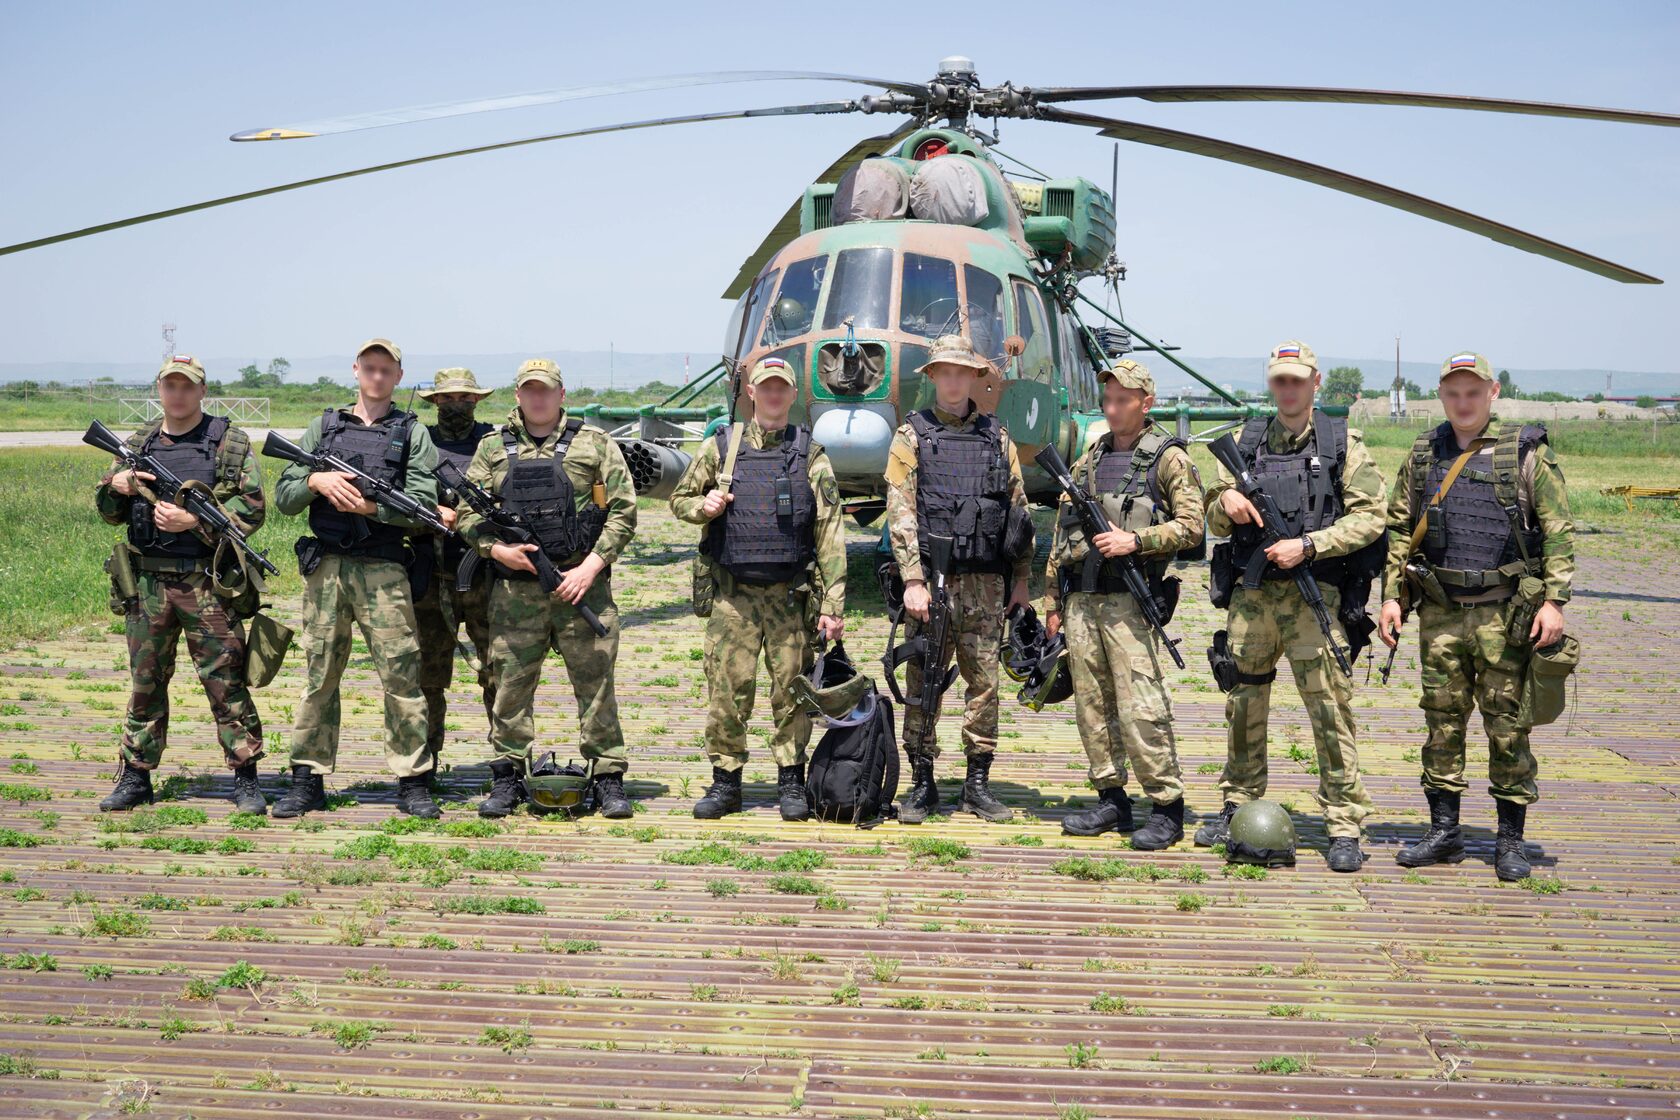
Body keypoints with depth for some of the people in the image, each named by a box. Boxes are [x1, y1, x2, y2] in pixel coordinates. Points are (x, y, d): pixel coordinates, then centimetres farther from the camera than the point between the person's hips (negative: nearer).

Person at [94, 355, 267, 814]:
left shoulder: (230, 443, 1)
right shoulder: (139, 444, 14)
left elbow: (252, 507, -5)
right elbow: (108, 510, 20)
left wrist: (195, 520, -16)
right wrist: (117, 485, -3)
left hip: (207, 582, -4)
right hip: (147, 582, 4)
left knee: (226, 681, -3)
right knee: (145, 681, 10)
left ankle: (245, 779, 4)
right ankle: (135, 777, 18)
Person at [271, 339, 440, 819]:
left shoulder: (413, 433, 8)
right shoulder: (323, 426, 15)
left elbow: (423, 506, -3)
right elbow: (284, 496, 11)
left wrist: (372, 506, -15)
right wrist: (316, 481, -8)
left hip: (385, 569, -2)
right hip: (325, 567, 2)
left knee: (402, 674, -5)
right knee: (318, 675, 6)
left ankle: (413, 783, 1)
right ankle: (308, 781, 14)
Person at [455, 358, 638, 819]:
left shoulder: (595, 444, 6)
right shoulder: (492, 449, 12)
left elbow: (623, 509, 2)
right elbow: (467, 512, 10)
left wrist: (591, 566, -8)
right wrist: (496, 549, -9)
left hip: (582, 583, -1)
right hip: (514, 589, 2)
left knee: (596, 682, 0)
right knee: (510, 683, 4)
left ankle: (608, 779, 8)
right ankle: (507, 779, 14)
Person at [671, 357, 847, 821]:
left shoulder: (811, 456, 5)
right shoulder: (721, 447, 7)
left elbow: (830, 535, 2)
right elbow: (679, 500, 17)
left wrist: (833, 604, -5)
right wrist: (703, 506, -8)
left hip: (791, 595, 0)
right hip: (733, 594, 1)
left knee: (792, 692, 3)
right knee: (727, 692, 0)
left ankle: (791, 783, 15)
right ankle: (725, 782, 12)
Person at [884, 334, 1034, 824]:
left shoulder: (996, 437, 12)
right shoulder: (912, 435, 3)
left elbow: (1019, 508, 13)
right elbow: (900, 512, -4)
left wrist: (1021, 579, 9)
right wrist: (913, 580, -13)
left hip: (986, 582, 3)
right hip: (932, 577, -3)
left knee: (984, 681, 5)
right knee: (923, 684, 1)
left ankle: (978, 784, 14)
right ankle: (922, 785, 10)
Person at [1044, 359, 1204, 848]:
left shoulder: (1168, 458, 1)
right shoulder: (1087, 462, 18)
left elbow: (1191, 527, -6)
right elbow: (1060, 536, 20)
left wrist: (1134, 540, -17)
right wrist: (1052, 601, 16)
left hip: (1130, 600, -6)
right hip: (1080, 600, 6)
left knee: (1141, 708, -9)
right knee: (1092, 705, 8)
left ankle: (1167, 808, -1)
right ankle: (1111, 800, 17)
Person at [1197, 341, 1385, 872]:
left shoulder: (1343, 444, 2)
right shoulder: (1247, 441, 12)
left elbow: (1369, 518, -4)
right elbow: (1215, 523, 15)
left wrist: (1307, 545, -14)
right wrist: (1226, 500, -8)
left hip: (1313, 596, -4)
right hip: (1251, 594, 4)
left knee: (1329, 709, -6)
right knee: (1244, 704, 11)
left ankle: (1344, 827, 0)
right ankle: (1239, 808, 26)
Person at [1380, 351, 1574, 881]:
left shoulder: (1527, 451, -1)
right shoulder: (1424, 454, 10)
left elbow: (1558, 530, -2)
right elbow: (1399, 529, 14)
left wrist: (1554, 600, -10)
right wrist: (1391, 594, 6)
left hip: (1504, 614, -3)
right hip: (1439, 613, 3)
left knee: (1507, 727, 1)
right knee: (1442, 722, 7)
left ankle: (1511, 839, 12)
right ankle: (1444, 832, 17)